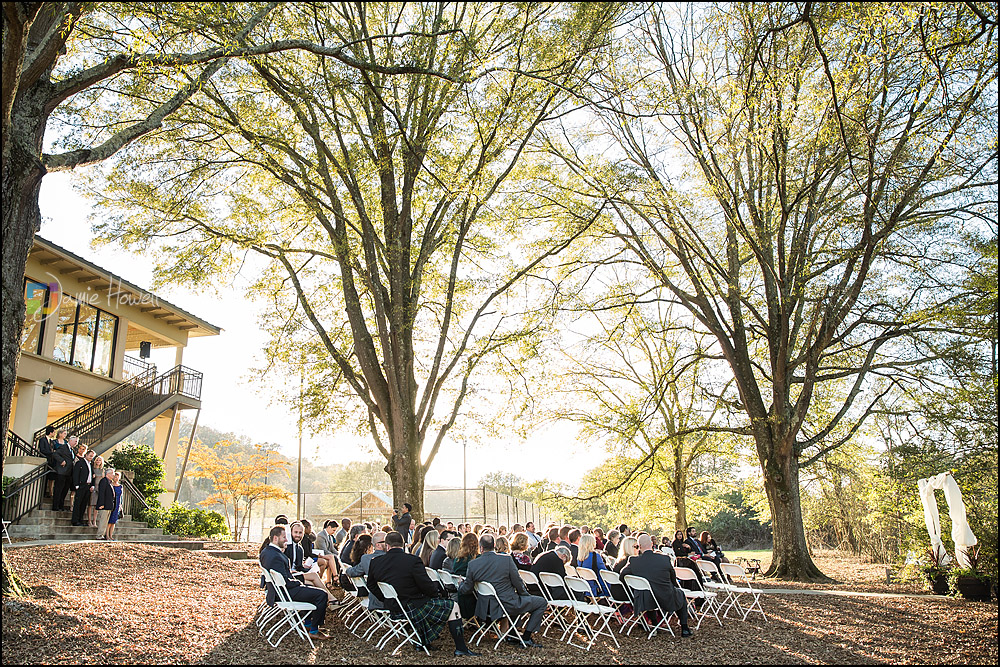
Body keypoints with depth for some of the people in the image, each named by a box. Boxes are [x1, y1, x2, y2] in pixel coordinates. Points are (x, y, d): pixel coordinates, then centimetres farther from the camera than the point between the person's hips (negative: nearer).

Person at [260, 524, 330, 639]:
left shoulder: (266, 551, 5)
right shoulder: (275, 556, -28)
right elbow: (285, 582, -25)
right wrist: (298, 583, -9)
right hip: (285, 592, -11)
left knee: (312, 588, 28)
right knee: (321, 594, -16)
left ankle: (308, 623, 30)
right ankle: (314, 631, -5)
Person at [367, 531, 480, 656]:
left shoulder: (374, 562, -4)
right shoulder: (413, 561, -22)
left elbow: (371, 586, 10)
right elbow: (427, 586, -19)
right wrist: (435, 592, 3)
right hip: (411, 608, -7)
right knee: (452, 607, 6)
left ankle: (424, 643, 40)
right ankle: (461, 648, 6)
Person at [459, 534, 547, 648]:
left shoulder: (473, 564, -8)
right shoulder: (506, 560, -16)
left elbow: (466, 590, 2)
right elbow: (518, 584, -8)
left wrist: (460, 584, 26)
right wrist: (526, 595, 13)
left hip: (486, 607, 6)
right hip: (507, 605, -6)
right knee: (542, 602, 9)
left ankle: (512, 635, 34)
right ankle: (526, 638, 8)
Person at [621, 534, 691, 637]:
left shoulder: (634, 561, -13)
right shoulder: (665, 559, -13)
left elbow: (622, 573, 5)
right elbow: (673, 579, 3)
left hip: (645, 601, 2)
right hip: (666, 600, -2)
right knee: (681, 594, 29)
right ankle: (684, 628, 27)